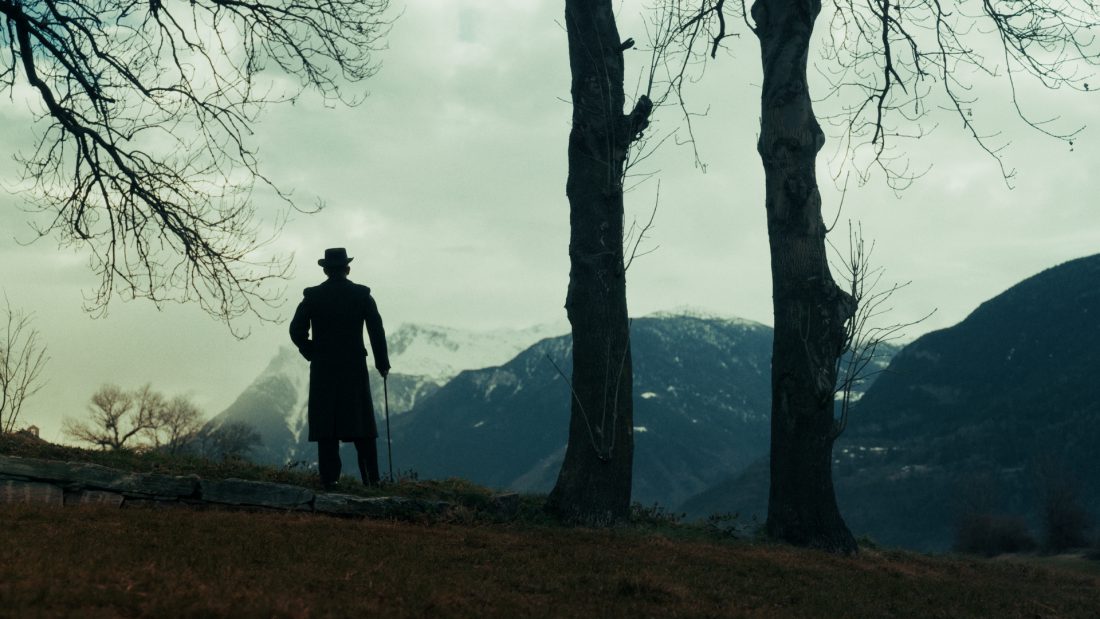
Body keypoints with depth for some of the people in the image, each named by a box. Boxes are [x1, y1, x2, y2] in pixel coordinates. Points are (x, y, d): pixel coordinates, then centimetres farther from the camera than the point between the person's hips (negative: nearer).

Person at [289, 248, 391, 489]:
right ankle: (371, 478, 4)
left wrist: (312, 353, 8)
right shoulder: (362, 295, -1)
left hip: (322, 369, 0)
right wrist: (382, 363, 4)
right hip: (355, 368, 0)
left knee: (326, 425, 3)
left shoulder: (312, 296, -1)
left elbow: (297, 330, -6)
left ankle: (329, 479, -1)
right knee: (362, 425, 6)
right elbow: (376, 330, -4)